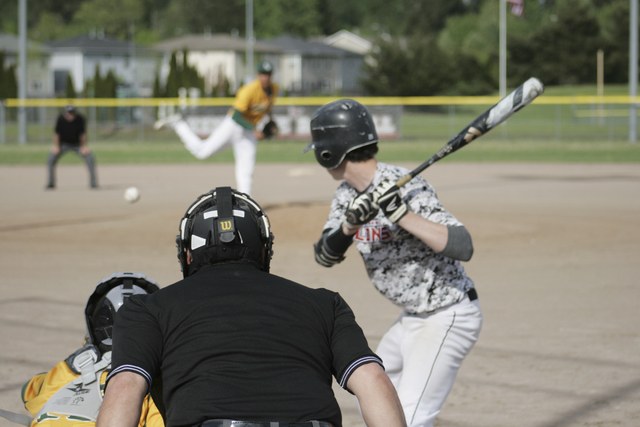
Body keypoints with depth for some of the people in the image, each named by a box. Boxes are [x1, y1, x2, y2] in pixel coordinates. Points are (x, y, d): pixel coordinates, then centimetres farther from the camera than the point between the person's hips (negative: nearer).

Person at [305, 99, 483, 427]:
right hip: (412, 319, 10)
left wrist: (402, 215, -42)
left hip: (448, 317, -10)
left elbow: (463, 247, -32)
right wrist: (349, 226, -27)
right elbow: (324, 256, -8)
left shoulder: (407, 188, -23)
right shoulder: (347, 194, 2)